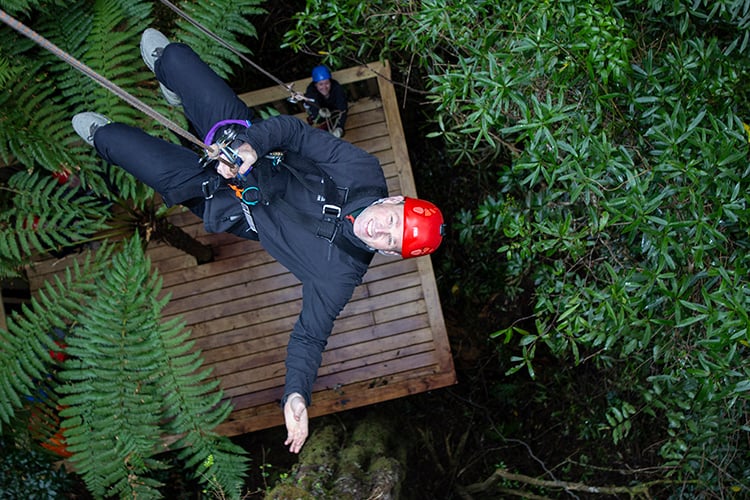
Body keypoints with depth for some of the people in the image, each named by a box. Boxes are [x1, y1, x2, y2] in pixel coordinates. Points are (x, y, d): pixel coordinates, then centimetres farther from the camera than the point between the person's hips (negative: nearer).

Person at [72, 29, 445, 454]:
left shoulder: (339, 274, -28)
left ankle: (102, 135, 22)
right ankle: (164, 59, 41)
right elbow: (295, 132, -18)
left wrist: (296, 396, -41)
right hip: (248, 157, 3)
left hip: (231, 208, -3)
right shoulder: (365, 172, -23)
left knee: (164, 169, -18)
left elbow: (310, 335, -27)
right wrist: (251, 145, -34)